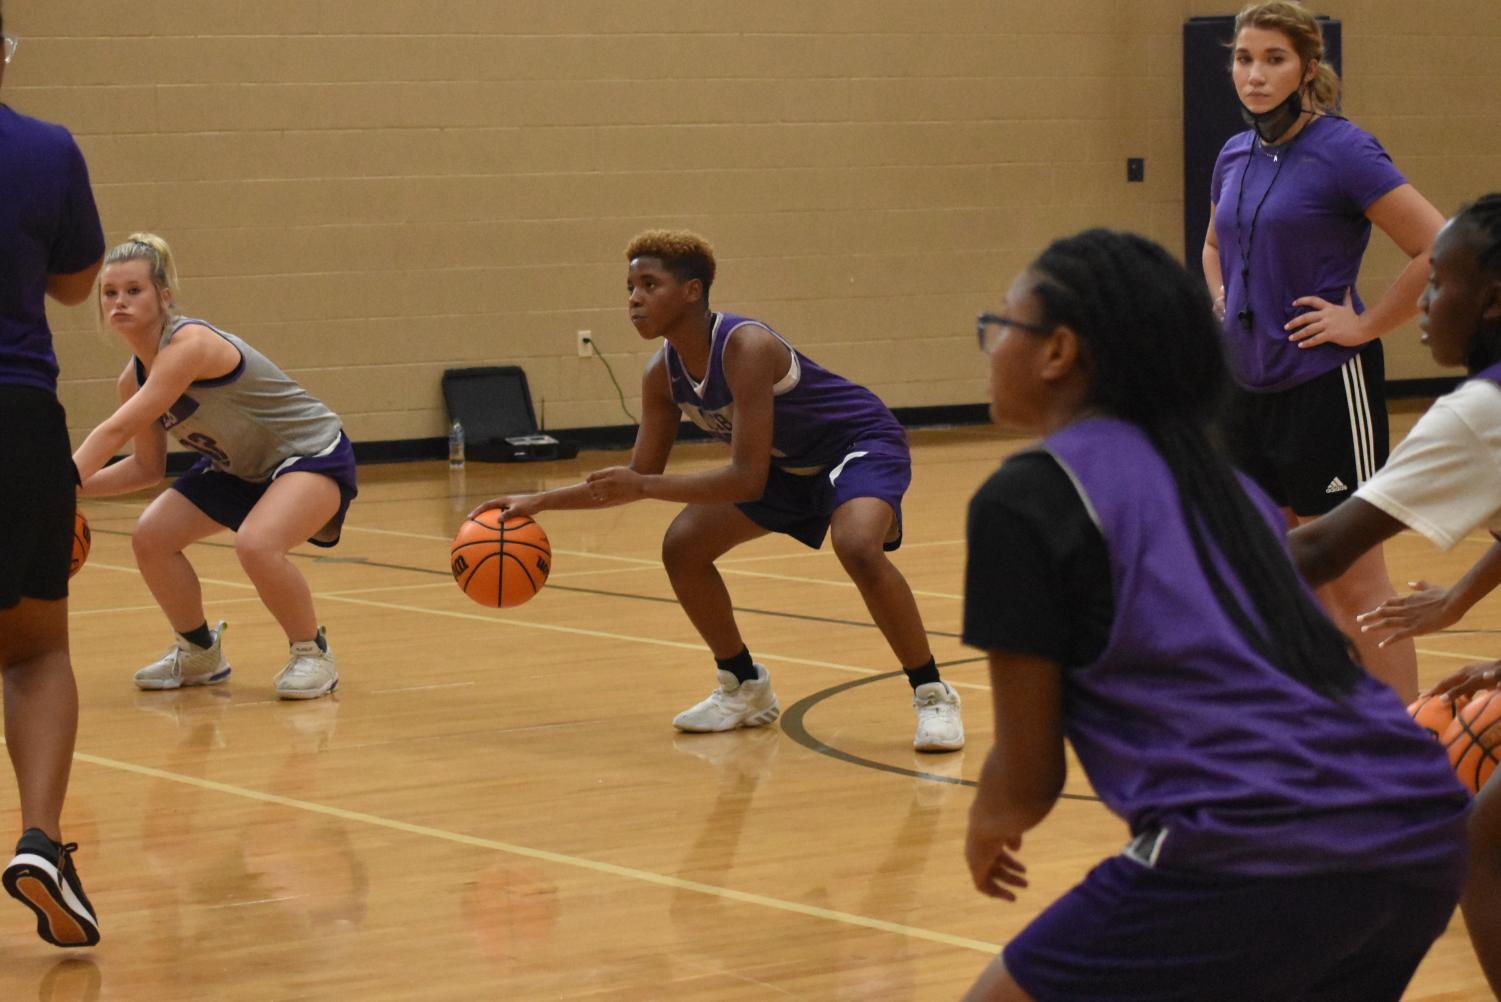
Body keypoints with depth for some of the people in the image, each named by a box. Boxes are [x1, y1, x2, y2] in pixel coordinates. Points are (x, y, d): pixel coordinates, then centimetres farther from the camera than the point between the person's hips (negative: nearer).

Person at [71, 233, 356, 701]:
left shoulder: (190, 344, -30)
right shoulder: (135, 377, -4)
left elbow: (116, 431, -36)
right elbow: (148, 467, 5)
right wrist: (73, 487, -9)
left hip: (313, 454, -8)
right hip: (238, 466, 8)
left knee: (256, 544, -33)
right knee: (150, 536, -7)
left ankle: (313, 654, -8)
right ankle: (199, 653, 15)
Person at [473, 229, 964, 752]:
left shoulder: (745, 347, -34)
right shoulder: (664, 373, -10)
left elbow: (748, 480, -37)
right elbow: (639, 478, -1)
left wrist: (643, 487, -39)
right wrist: (540, 502, -9)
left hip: (860, 442, -8)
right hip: (788, 463, 8)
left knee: (858, 548, -35)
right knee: (682, 547, 0)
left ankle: (933, 697, -19)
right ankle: (744, 688, 19)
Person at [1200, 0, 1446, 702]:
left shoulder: (1342, 151, -13)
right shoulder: (1235, 158, 8)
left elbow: (1440, 249, -20)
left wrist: (1365, 326, -16)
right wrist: (1226, 306, 13)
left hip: (1326, 384, -7)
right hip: (1249, 386, 7)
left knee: (1353, 579, -5)